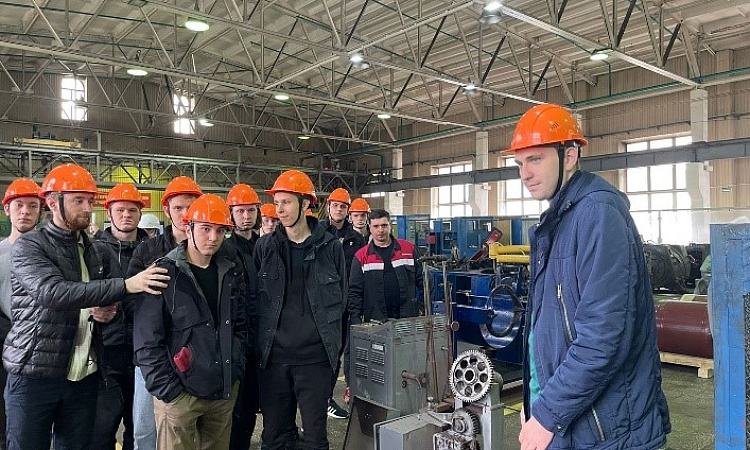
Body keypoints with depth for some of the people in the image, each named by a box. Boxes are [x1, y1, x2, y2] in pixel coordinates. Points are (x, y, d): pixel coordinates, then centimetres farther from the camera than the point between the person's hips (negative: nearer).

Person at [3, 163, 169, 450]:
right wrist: (124, 285, -29)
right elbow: (54, 292, -23)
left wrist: (110, 311, -7)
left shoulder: (98, 254, 10)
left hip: (84, 377, 5)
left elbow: (124, 301, 16)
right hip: (34, 374, -4)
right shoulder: (29, 246, -6)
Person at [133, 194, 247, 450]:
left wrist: (237, 369, 4)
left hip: (226, 391, 5)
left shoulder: (232, 273, 5)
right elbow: (147, 341, -12)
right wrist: (167, 390, -13)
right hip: (179, 393, -4)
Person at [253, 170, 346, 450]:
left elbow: (339, 299, 5)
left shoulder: (330, 247, -1)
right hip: (273, 356, 2)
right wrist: (260, 341, 3)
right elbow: (254, 300, 6)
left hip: (316, 356, -1)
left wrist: (332, 344, 6)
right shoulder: (264, 247, 2)